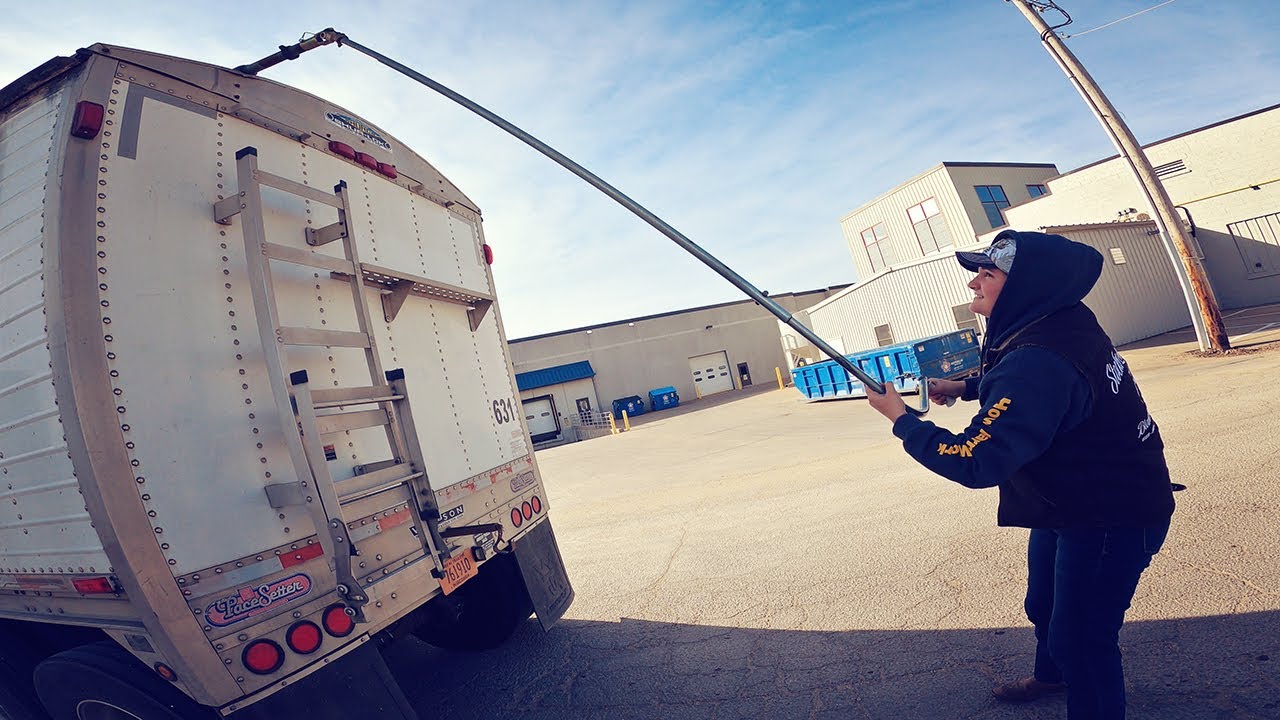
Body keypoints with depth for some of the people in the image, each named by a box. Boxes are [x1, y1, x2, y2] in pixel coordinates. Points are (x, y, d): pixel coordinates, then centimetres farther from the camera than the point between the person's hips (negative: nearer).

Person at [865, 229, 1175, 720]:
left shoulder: (1039, 361, -35)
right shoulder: (1054, 327, -5)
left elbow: (975, 464, -36)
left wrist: (901, 419, -25)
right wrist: (966, 386, 5)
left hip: (1114, 517, -10)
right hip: (1066, 503, 10)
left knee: (1080, 637, 3)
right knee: (1043, 606, 28)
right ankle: (1052, 674, 55)